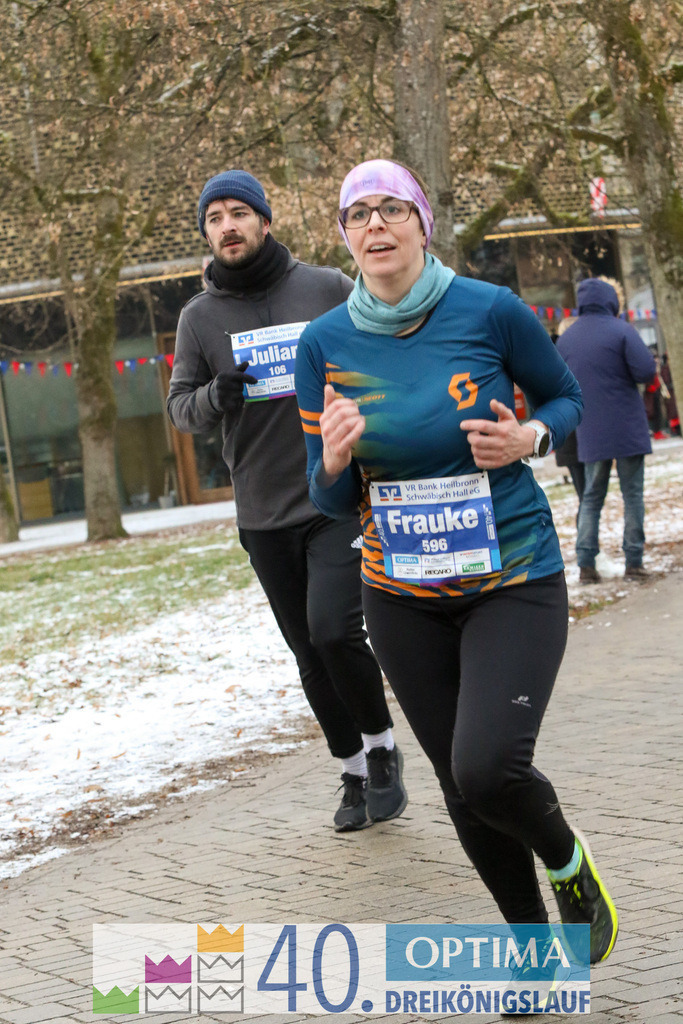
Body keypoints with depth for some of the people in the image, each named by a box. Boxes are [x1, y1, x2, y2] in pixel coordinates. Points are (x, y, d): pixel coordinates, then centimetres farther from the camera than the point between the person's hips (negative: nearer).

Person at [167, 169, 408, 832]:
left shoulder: (327, 288, 0)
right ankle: (355, 773, 26)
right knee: (311, 654, 9)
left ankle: (381, 747, 7)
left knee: (333, 629, -18)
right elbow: (179, 406, 3)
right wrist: (216, 396, -19)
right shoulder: (200, 316, 4)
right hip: (264, 516, 3)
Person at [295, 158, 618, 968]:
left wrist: (529, 438, -15)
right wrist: (336, 458, -22)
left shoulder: (491, 312, -11)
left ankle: (568, 861, 14)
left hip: (514, 579, -3)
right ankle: (530, 935, 33)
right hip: (403, 597, 3)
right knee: (461, 783, 9)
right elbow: (332, 500, 1)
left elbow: (566, 397, 7)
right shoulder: (325, 344, -4)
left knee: (489, 769, -20)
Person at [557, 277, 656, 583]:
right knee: (632, 494, 3)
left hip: (590, 434, 4)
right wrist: (623, 376, 4)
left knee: (591, 497, 10)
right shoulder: (620, 331, -9)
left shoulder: (565, 340, 7)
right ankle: (634, 562, 2)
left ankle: (586, 564, 2)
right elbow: (646, 370, -16)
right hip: (627, 430, -4)